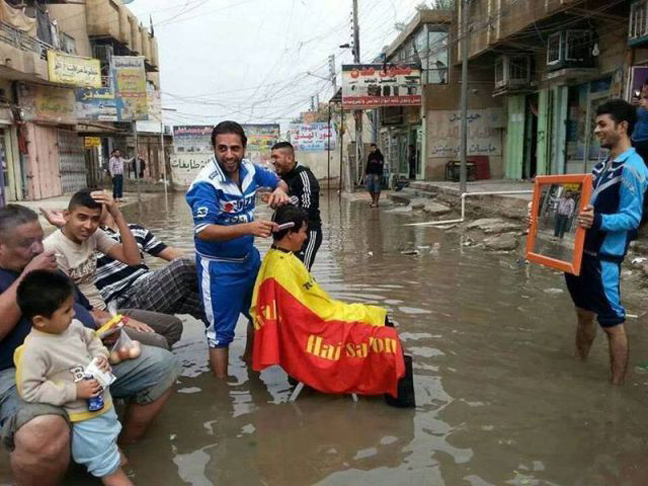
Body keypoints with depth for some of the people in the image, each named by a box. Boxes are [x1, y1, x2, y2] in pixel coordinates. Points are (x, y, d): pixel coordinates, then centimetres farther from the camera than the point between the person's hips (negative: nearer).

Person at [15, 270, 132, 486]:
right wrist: (74, 391, -26)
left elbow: (92, 339, 15)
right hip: (84, 416, -6)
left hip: (104, 401, 7)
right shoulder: (34, 350, -26)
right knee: (109, 466, 6)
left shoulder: (74, 326, -5)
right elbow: (29, 391, -25)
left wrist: (101, 357, -6)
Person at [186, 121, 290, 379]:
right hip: (219, 266, -7)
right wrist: (248, 227, -43)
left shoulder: (249, 169, -7)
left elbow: (279, 182, 11)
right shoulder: (206, 184, -26)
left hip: (249, 257, 8)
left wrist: (279, 190, -14)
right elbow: (203, 231, -32)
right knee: (220, 331, 1)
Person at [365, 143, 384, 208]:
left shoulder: (380, 156, -6)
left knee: (377, 189, -3)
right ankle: (373, 199, 22)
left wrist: (377, 175, -18)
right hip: (370, 174, 6)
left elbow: (380, 166, -11)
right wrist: (366, 174, 9)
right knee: (369, 188, 3)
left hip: (377, 174, -6)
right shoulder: (370, 156, 13)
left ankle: (376, 203, 2)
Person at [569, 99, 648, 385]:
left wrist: (599, 221, -36)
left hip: (605, 257, -9)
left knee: (612, 322, 1)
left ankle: (617, 385, 13)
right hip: (584, 251, 9)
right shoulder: (604, 164, 12)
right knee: (584, 314, 19)